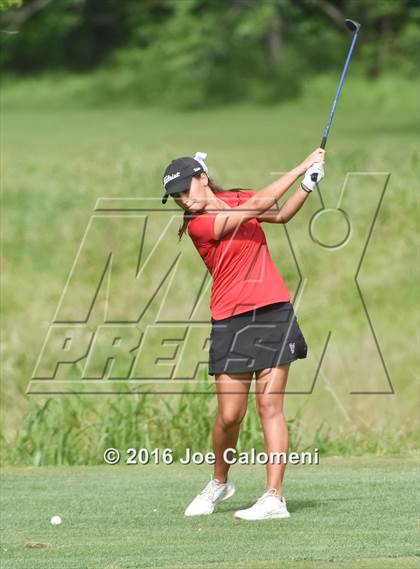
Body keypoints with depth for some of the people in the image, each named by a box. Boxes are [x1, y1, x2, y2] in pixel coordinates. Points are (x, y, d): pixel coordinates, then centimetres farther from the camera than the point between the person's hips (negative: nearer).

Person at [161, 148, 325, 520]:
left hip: (273, 311, 3)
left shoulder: (236, 198, 9)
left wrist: (308, 184, 5)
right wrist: (303, 167, -11)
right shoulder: (198, 224, -9)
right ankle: (220, 483, 23)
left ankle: (274, 498, -9)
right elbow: (257, 205, -15)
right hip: (232, 320, -3)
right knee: (230, 415, -4)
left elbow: (282, 214, 23)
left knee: (270, 404, -6)